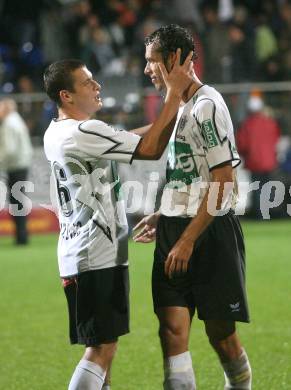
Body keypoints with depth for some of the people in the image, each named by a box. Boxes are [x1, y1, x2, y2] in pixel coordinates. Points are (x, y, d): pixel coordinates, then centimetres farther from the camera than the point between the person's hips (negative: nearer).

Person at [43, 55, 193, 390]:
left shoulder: (56, 133, 12)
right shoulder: (83, 133, -18)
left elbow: (132, 137, 19)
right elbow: (150, 149, -15)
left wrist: (174, 97, 14)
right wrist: (174, 94, -10)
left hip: (81, 255, 10)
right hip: (97, 258, -10)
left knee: (102, 345, 15)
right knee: (101, 349, -9)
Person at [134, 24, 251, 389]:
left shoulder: (207, 105, -14)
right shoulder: (179, 106, 14)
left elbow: (222, 181, -18)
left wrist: (187, 241, -19)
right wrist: (162, 216, 20)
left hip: (209, 233, -8)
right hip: (176, 230, 8)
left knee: (221, 333, 1)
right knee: (172, 328, -3)